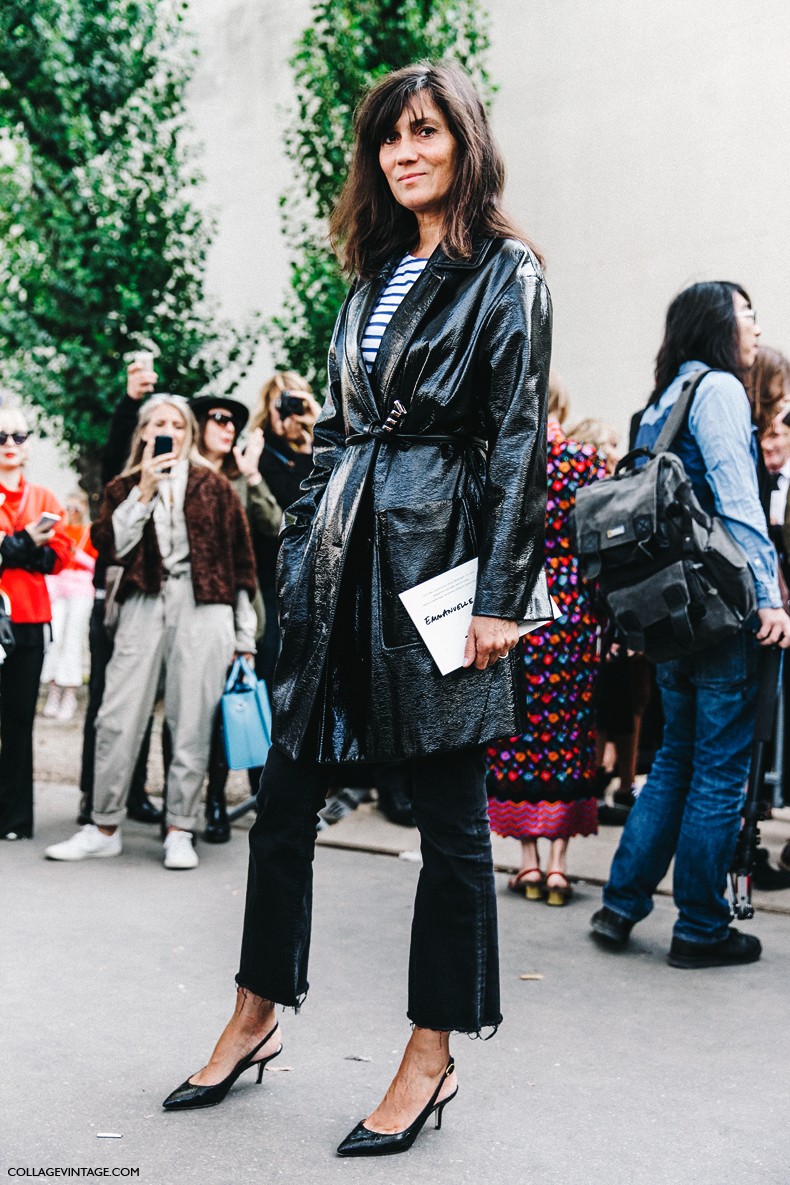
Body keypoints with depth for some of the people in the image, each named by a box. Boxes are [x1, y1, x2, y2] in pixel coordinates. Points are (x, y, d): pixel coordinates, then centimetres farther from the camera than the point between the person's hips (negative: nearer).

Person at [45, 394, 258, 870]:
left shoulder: (214, 487, 10)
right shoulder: (125, 487, 15)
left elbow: (242, 559, 9)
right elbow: (111, 544, -2)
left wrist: (244, 636, 5)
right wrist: (144, 491, -7)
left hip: (203, 609, -1)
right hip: (144, 607, 2)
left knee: (193, 723, -2)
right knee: (118, 718, -2)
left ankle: (180, 831, 7)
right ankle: (105, 827, 10)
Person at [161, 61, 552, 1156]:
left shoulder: (506, 275, 0)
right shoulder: (376, 276, 19)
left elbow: (517, 438, -7)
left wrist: (500, 596, -13)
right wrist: (302, 551, 14)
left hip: (439, 551, -7)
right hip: (346, 555, 7)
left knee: (450, 809, 1)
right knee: (285, 791, 8)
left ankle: (432, 1055, 14)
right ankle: (256, 1020, 24)